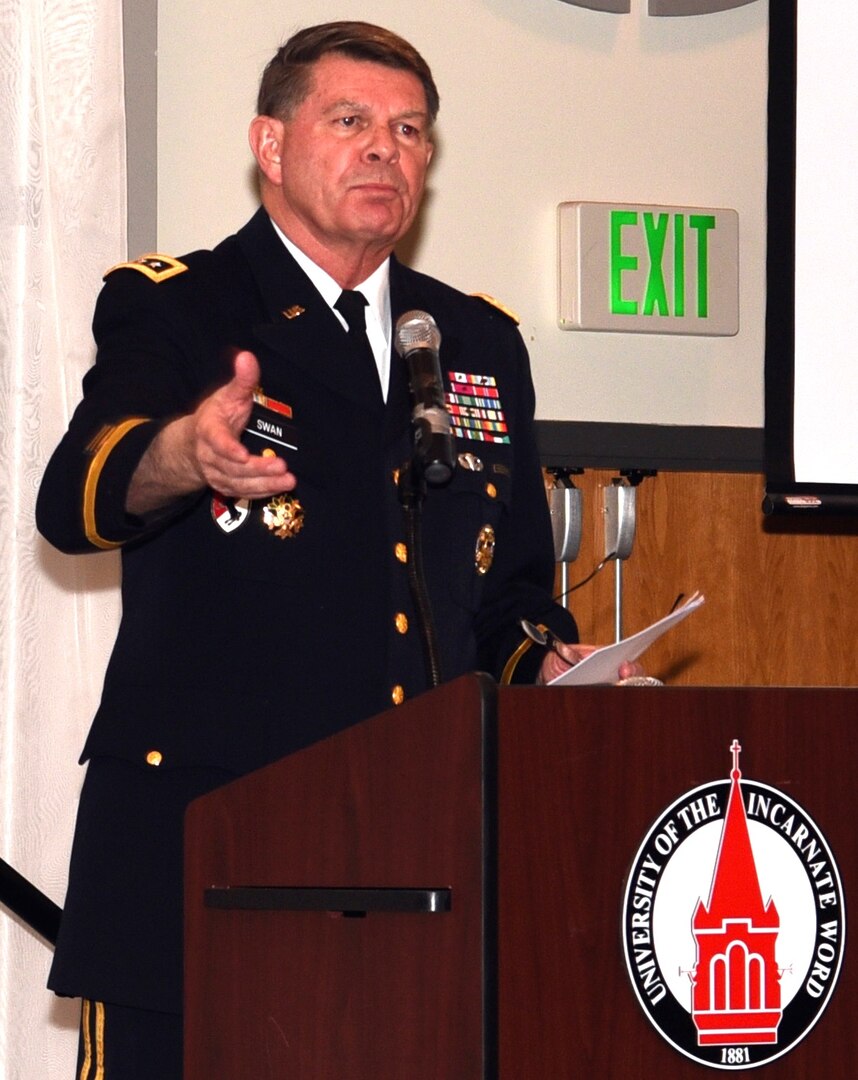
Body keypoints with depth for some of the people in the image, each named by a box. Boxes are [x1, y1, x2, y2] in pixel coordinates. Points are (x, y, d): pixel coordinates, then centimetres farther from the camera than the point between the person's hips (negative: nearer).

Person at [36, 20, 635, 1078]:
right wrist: (184, 454, -39)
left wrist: (548, 665, 3)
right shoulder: (168, 309, 4)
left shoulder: (482, 343, 19)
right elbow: (76, 499, -16)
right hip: (194, 846, -4)